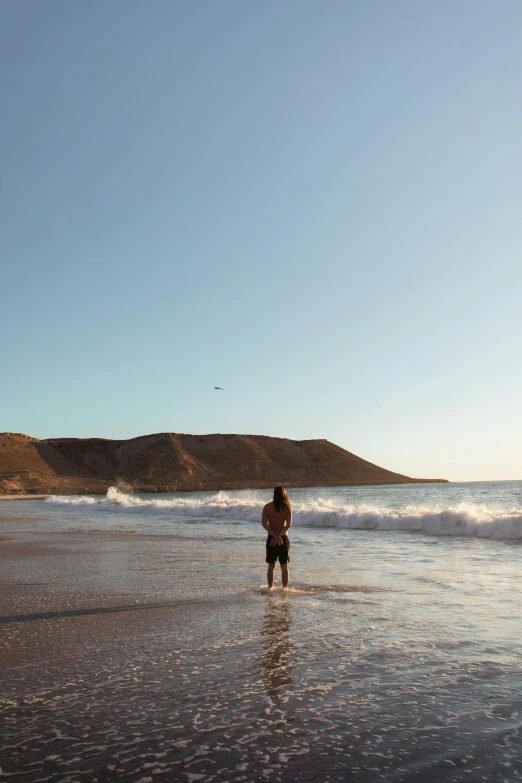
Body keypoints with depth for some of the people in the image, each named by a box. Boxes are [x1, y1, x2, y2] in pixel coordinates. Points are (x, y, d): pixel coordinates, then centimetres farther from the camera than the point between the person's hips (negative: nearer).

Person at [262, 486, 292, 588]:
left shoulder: (267, 507, -3)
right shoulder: (287, 507, -4)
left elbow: (264, 523, -13)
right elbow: (289, 524, -15)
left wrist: (275, 536, -19)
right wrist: (279, 536, -18)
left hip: (271, 538, 1)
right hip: (283, 539, -1)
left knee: (271, 566, 11)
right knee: (284, 567, 9)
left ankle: (270, 588, 14)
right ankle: (285, 589, 11)